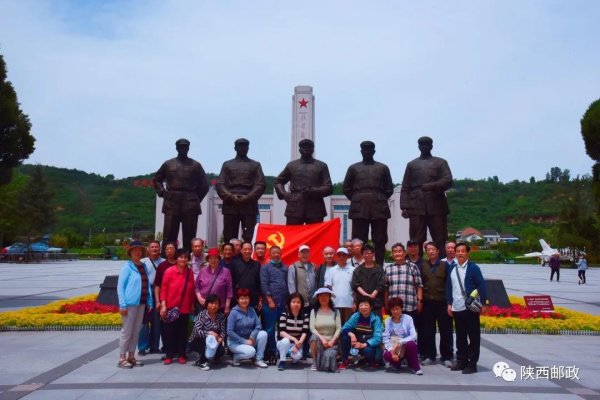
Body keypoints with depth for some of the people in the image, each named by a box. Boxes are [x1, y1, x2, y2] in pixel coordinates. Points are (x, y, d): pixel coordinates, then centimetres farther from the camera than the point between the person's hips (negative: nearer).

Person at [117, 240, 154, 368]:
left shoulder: (143, 266, 10)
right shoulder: (127, 267, -8)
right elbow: (120, 286, -11)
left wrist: (149, 302, 6)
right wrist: (122, 305, -17)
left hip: (141, 303, 6)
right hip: (130, 303, -6)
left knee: (136, 331, 12)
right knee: (127, 331, 1)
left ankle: (131, 356, 23)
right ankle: (122, 359, 10)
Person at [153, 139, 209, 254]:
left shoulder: (196, 165, 9)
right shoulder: (168, 164, 13)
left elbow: (204, 185, 13)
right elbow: (156, 180, 22)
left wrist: (197, 198, 5)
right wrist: (162, 192, 7)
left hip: (190, 204, -1)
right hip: (171, 203, 1)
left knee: (189, 236, 1)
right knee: (169, 235, -1)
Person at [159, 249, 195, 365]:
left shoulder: (190, 273, 1)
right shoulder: (169, 271, -8)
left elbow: (192, 290, 7)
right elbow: (163, 289, -7)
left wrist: (192, 304, 9)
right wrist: (163, 305, -11)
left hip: (185, 308, 3)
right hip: (171, 307, -3)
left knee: (183, 332, 9)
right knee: (170, 331, 5)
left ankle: (182, 355, 20)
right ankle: (169, 355, 16)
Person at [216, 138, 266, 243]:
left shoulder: (255, 165, 16)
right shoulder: (227, 164, 18)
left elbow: (260, 184, 4)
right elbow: (219, 184, 7)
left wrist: (248, 197, -10)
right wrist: (230, 196, -10)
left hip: (249, 205, -1)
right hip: (230, 205, 1)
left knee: (249, 237, -4)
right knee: (228, 237, -1)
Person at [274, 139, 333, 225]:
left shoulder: (322, 166, 14)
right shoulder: (291, 165, 17)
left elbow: (329, 188, 8)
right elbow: (278, 181, 26)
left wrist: (315, 191, -11)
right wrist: (282, 193, 6)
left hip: (315, 209, 0)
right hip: (294, 209, 1)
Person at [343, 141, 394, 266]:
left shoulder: (383, 168, 13)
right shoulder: (353, 168, 12)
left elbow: (389, 189, 14)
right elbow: (346, 189, 13)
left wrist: (380, 200, 5)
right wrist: (356, 200, 6)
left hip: (379, 209, 1)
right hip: (359, 209, 0)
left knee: (380, 241, 1)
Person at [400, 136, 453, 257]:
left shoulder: (441, 162, 15)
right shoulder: (411, 165, 18)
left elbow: (448, 181, -1)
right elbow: (405, 188, 10)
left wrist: (432, 186, -19)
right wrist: (404, 207, -3)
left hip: (437, 207, 0)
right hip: (416, 208, 0)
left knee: (440, 241, 1)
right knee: (416, 241, -2)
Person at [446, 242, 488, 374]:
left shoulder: (473, 268, -5)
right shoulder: (452, 269, 9)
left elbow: (481, 286, -8)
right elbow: (449, 287, 13)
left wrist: (483, 304, -13)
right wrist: (449, 304, 7)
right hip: (456, 308, 5)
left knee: (473, 336, 3)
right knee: (460, 336, 13)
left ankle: (472, 363, 10)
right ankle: (461, 360, 23)